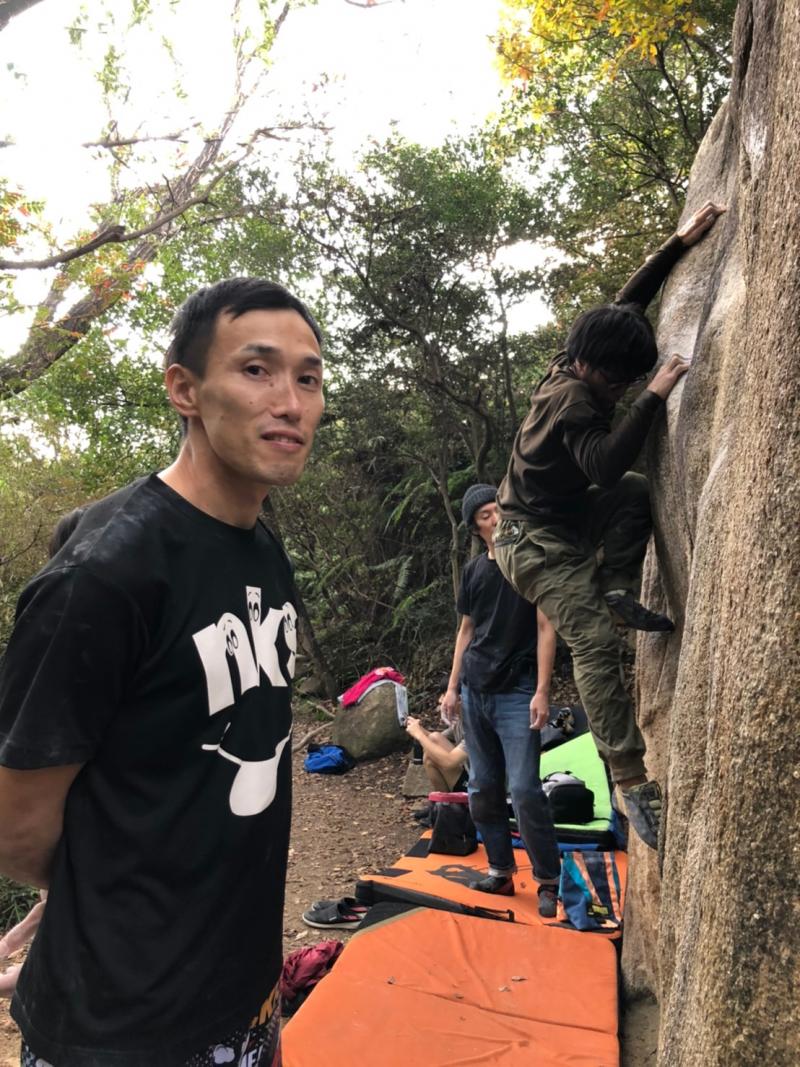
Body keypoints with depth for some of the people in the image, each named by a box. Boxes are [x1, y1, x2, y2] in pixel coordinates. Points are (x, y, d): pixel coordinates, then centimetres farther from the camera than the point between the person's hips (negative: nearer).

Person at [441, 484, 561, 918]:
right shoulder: (473, 570, 10)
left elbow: (546, 627, -8)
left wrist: (542, 691, -14)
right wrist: (453, 686, 12)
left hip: (516, 693, -5)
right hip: (475, 691, 6)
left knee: (524, 790, -8)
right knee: (482, 789, 10)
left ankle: (548, 881, 7)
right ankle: (500, 872, 23)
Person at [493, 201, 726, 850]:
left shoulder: (580, 365, 2)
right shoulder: (572, 399, -23)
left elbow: (630, 301, 13)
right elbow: (605, 461, -40)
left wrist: (681, 243, 11)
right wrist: (654, 398, -36)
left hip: (567, 518, 10)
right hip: (538, 541, -10)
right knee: (595, 642, -18)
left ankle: (620, 591, 0)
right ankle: (633, 781, -15)